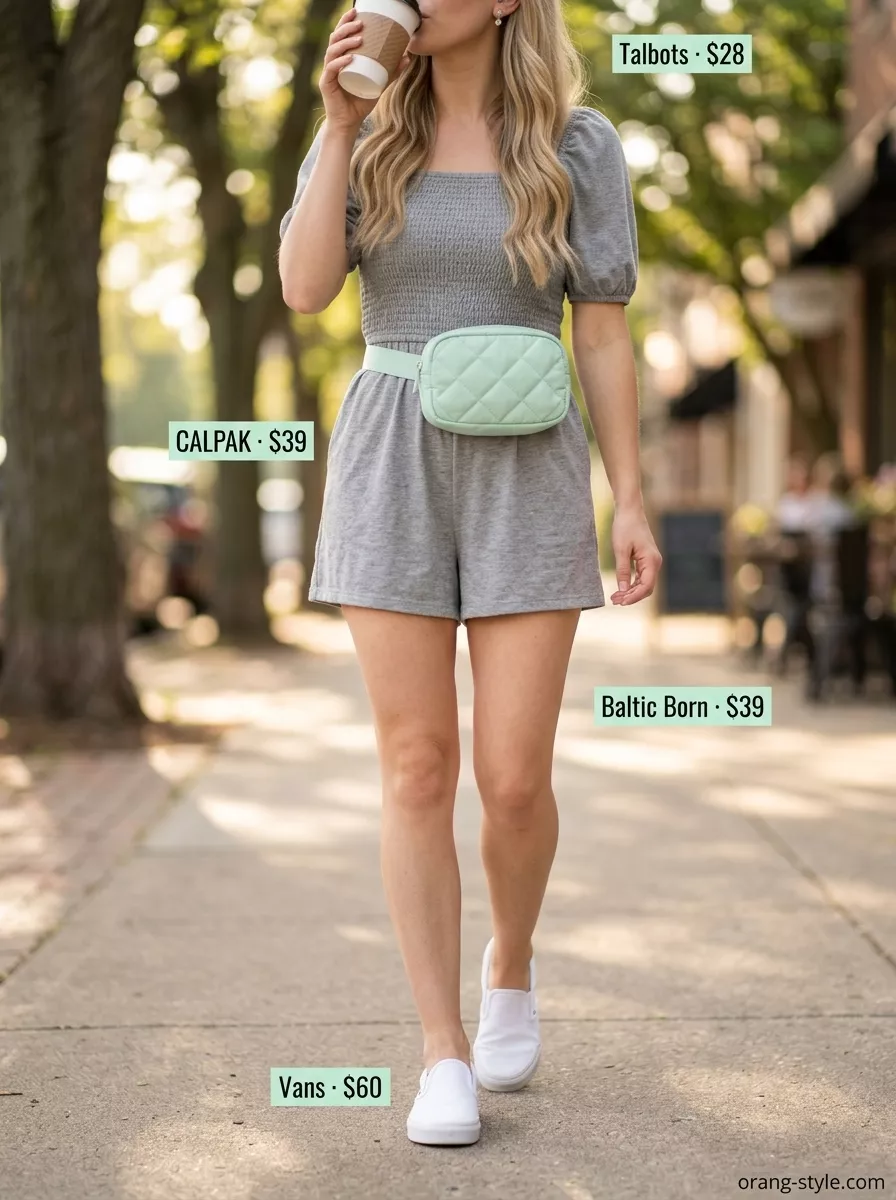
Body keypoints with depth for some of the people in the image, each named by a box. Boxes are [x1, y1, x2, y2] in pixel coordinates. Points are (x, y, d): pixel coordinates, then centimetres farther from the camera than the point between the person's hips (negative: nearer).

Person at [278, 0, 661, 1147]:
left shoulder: (580, 147, 2)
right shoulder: (364, 136, 6)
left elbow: (604, 336, 2)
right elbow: (305, 289, -9)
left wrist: (631, 505, -2)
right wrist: (338, 126, -13)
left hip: (525, 477, -1)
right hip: (392, 472, 1)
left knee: (513, 780, -4)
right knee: (418, 771, -3)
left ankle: (511, 958, 28)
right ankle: (446, 1058, 5)